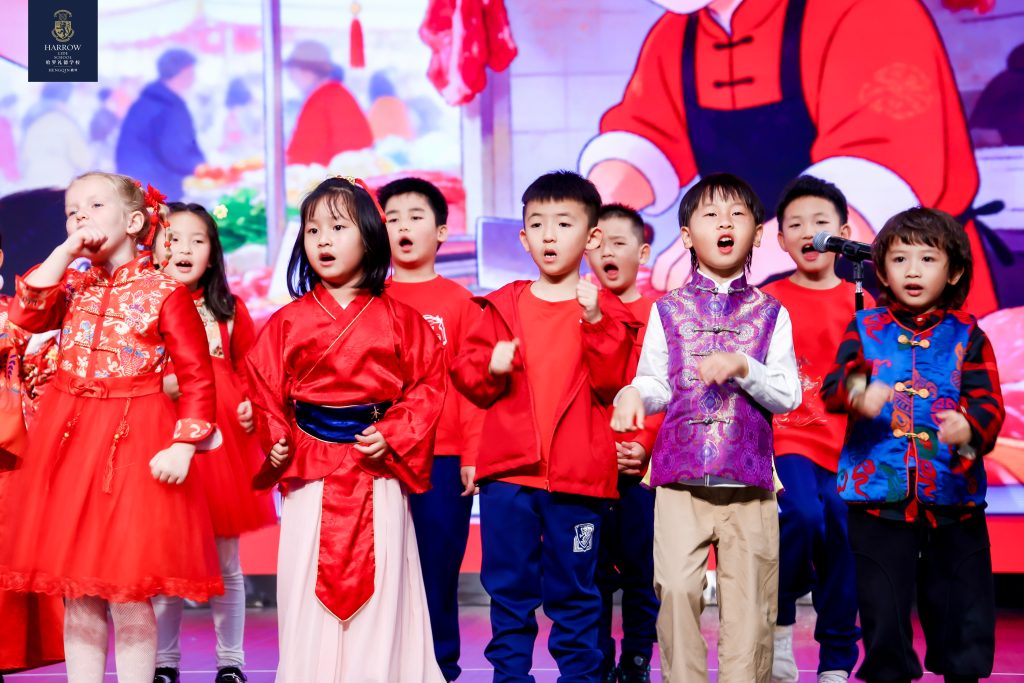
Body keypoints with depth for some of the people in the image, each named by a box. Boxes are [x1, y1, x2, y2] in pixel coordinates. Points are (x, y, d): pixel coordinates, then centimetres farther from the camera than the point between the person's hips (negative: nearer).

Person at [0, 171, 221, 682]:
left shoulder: (165, 292, -4)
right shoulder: (73, 286, 12)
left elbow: (197, 376, -6)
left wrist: (183, 446, -15)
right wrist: (64, 253, -5)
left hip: (134, 444, -5)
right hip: (69, 443, 5)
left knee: (128, 592, -3)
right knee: (78, 593, 8)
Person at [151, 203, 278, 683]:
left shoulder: (230, 311, 7)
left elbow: (249, 371, 9)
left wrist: (252, 406, -8)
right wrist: (160, 386, -15)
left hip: (224, 443, 1)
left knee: (226, 562, 8)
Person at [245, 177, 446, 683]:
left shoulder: (399, 320, 0)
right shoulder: (288, 322, 4)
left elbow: (427, 385, -1)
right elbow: (264, 387, 4)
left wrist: (392, 438, -12)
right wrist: (274, 443, -8)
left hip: (379, 468, -1)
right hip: (310, 471, 1)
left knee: (380, 579, 4)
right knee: (311, 582, 5)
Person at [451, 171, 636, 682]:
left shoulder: (605, 311, 2)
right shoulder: (504, 307, 9)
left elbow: (612, 383, -9)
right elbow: (466, 375, 7)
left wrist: (595, 323, -18)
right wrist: (490, 368, -14)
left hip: (578, 474, -2)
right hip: (508, 472, 2)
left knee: (573, 589, 7)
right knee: (509, 588, 8)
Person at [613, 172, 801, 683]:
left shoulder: (771, 314, 9)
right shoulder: (668, 310, 10)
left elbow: (789, 395, 1)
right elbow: (655, 381, 8)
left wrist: (743, 367, -15)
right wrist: (633, 395, -14)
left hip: (749, 483, 1)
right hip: (681, 479, 0)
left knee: (748, 597, 3)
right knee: (676, 587, -11)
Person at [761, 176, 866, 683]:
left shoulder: (861, 306, 9)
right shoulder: (768, 301, 4)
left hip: (846, 446, 3)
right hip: (787, 441, -3)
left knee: (844, 545, -1)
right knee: (804, 515, -26)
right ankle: (780, 623, -2)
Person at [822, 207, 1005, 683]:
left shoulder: (967, 335, 4)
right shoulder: (865, 328, 6)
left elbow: (989, 403, -5)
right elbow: (832, 387, -5)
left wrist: (971, 426, -27)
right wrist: (857, 394, -28)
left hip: (953, 494, 0)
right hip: (879, 493, 0)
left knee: (963, 603, 7)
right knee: (882, 603, 5)